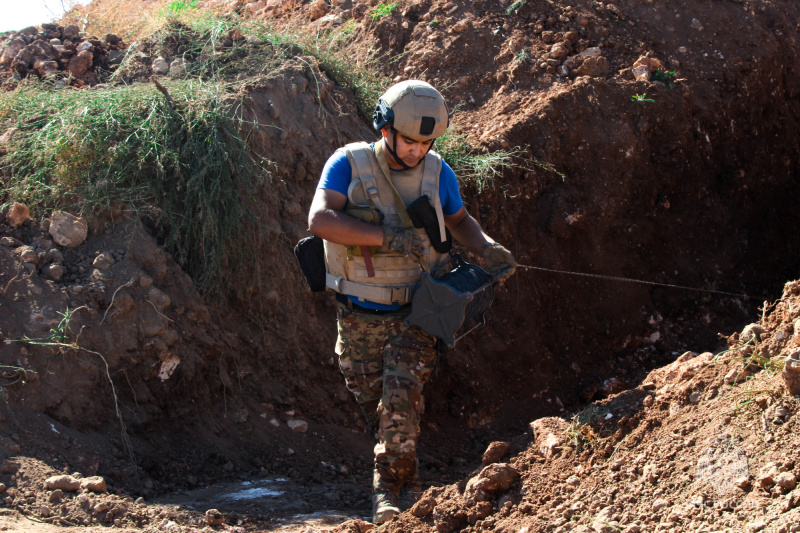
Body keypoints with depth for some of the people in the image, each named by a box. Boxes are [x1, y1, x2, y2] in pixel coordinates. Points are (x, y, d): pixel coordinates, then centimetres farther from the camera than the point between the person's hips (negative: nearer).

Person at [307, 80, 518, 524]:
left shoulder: (437, 173, -3)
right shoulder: (349, 164, -12)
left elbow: (459, 220, 16)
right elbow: (320, 220, -26)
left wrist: (487, 249, -5)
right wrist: (388, 236, -33)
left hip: (414, 311, 0)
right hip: (360, 316, 0)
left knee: (401, 393, -19)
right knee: (374, 401, 9)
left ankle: (390, 488, -8)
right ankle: (406, 483, 28)